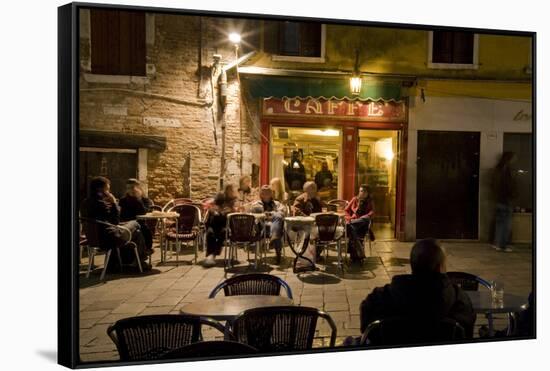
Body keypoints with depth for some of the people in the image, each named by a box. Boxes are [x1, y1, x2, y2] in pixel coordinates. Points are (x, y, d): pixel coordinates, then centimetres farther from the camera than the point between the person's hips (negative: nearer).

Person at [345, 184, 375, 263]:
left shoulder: (369, 201, 18)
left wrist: (367, 216, -18)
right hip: (353, 220, 2)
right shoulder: (355, 199, 19)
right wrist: (349, 218, -1)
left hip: (362, 222, -1)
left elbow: (372, 211, 2)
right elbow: (346, 210, 17)